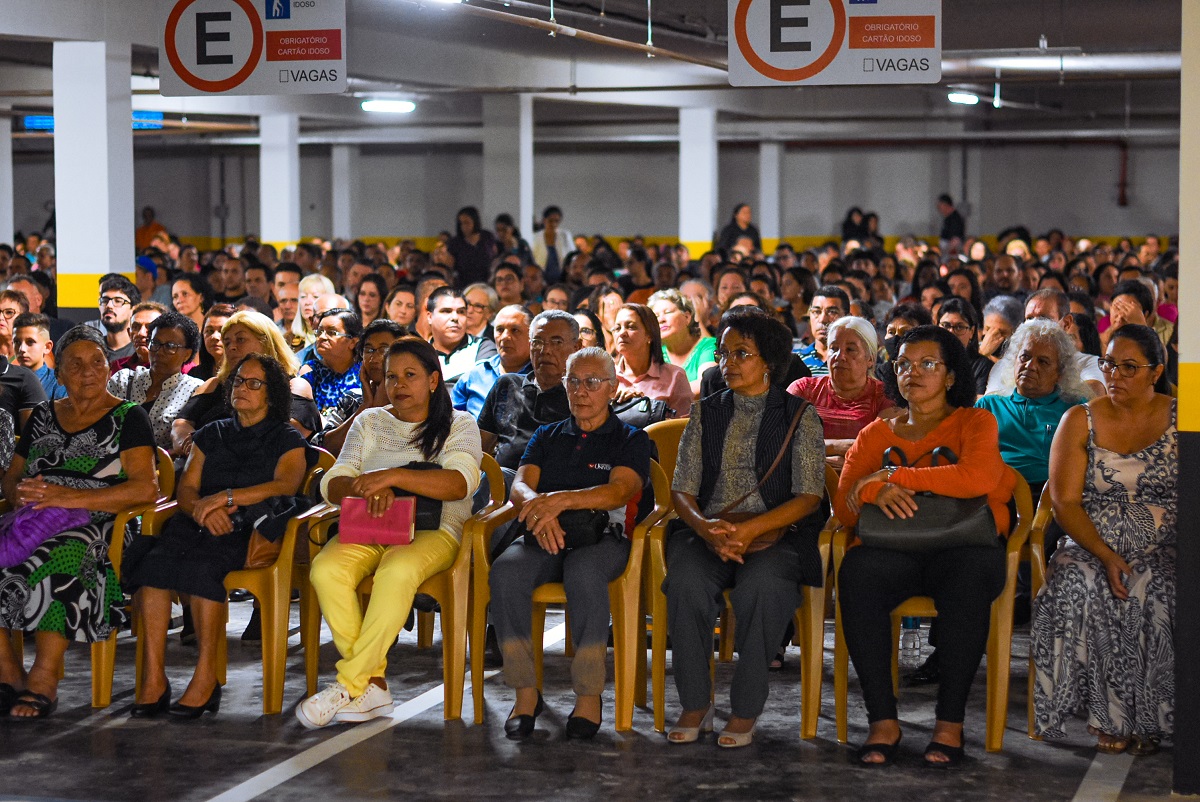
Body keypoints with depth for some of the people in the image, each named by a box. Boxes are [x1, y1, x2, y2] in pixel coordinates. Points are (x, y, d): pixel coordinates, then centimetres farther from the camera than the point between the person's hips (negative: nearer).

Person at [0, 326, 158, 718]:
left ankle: (44, 680, -31)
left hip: (95, 525, -5)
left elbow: (144, 488, -8)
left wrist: (70, 497, -16)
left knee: (56, 565, -38)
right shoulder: (42, 417, 23)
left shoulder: (128, 418, 6)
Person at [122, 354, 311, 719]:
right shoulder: (211, 434, 26)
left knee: (202, 564, -37)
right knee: (152, 560, -29)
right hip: (197, 525, 4)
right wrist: (202, 508, -10)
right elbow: (185, 489, 15)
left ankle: (206, 676, -34)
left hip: (249, 531, -4)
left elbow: (286, 484, -7)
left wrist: (226, 497, -17)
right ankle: (153, 678, -33)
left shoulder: (287, 440, 13)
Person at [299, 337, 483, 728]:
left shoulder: (458, 425, 9)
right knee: (326, 569, -30)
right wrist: (367, 487, -16)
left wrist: (394, 476, -24)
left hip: (431, 532, -3)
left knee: (398, 571, -38)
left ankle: (348, 686, -31)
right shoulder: (369, 422, 20)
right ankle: (373, 683, -26)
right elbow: (332, 484, 8)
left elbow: (460, 482, -12)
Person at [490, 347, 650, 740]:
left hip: (604, 538, -3)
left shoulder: (631, 440, 10)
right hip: (545, 540, 3)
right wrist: (539, 508, -20)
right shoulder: (547, 436, 21)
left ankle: (589, 695, -30)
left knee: (584, 572, -39)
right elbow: (520, 486, 5)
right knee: (506, 570, -31)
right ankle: (525, 691, -24)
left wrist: (561, 499, -26)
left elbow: (619, 491, -10)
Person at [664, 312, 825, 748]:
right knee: (687, 581, -31)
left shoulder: (800, 415, 5)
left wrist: (750, 529, -18)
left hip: (776, 533, -2)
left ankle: (746, 709, -21)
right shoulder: (707, 413, 15)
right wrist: (706, 528, -14)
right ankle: (695, 703, -16)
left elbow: (809, 496, -3)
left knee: (761, 585, -36)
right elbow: (682, 490, 10)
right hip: (707, 531, 3)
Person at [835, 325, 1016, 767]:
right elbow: (843, 509, 8)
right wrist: (875, 493, -16)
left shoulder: (974, 422, 8)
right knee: (856, 570, -32)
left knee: (971, 574, -38)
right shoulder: (876, 434, 18)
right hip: (895, 551, 2)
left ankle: (949, 722, -28)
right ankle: (883, 721, -29)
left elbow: (980, 477, -16)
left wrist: (892, 476, -13)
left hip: (964, 546, -2)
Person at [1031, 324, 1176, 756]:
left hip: (1163, 548, -1)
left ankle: (1147, 716, -21)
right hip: (1092, 546, 1)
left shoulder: (1182, 418, 7)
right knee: (1076, 588, -33)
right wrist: (1105, 556, -15)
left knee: (1160, 594, -35)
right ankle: (1110, 717, -23)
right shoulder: (1079, 421, 8)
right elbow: (1065, 502, 0)